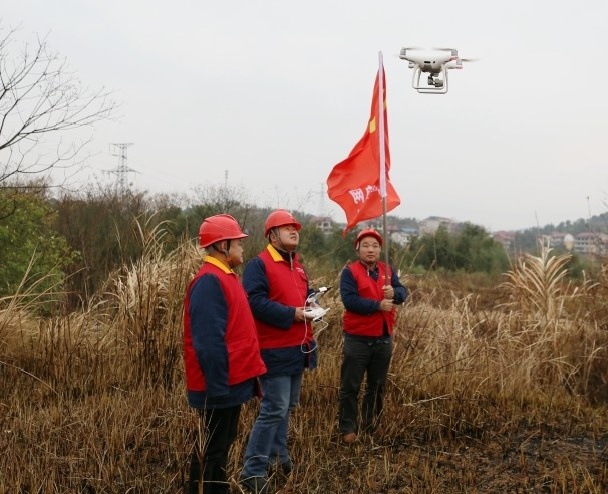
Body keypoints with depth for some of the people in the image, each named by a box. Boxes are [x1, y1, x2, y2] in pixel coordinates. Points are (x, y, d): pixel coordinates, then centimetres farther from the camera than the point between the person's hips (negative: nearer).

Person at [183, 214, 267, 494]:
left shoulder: (224, 276, 13)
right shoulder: (209, 281, -20)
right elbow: (209, 341, -25)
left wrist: (249, 373, 18)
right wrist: (217, 386, -24)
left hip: (232, 379, 10)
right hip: (221, 384, -10)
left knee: (222, 442, 18)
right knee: (211, 448, 0)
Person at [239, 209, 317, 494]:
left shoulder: (296, 265, 16)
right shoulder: (259, 264, -13)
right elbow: (256, 302, -24)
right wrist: (292, 314, -25)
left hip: (297, 347, 9)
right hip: (275, 350, -9)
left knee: (287, 407, 17)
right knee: (274, 409, -11)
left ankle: (277, 454, 31)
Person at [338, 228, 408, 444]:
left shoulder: (387, 270, 8)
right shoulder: (350, 272, -8)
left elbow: (403, 292, -1)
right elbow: (349, 300, -21)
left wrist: (394, 293, -24)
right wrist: (378, 305, -22)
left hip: (383, 339, 5)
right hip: (357, 339, -5)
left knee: (377, 387, 15)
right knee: (350, 387, 0)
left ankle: (371, 426, 27)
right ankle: (348, 429, 8)